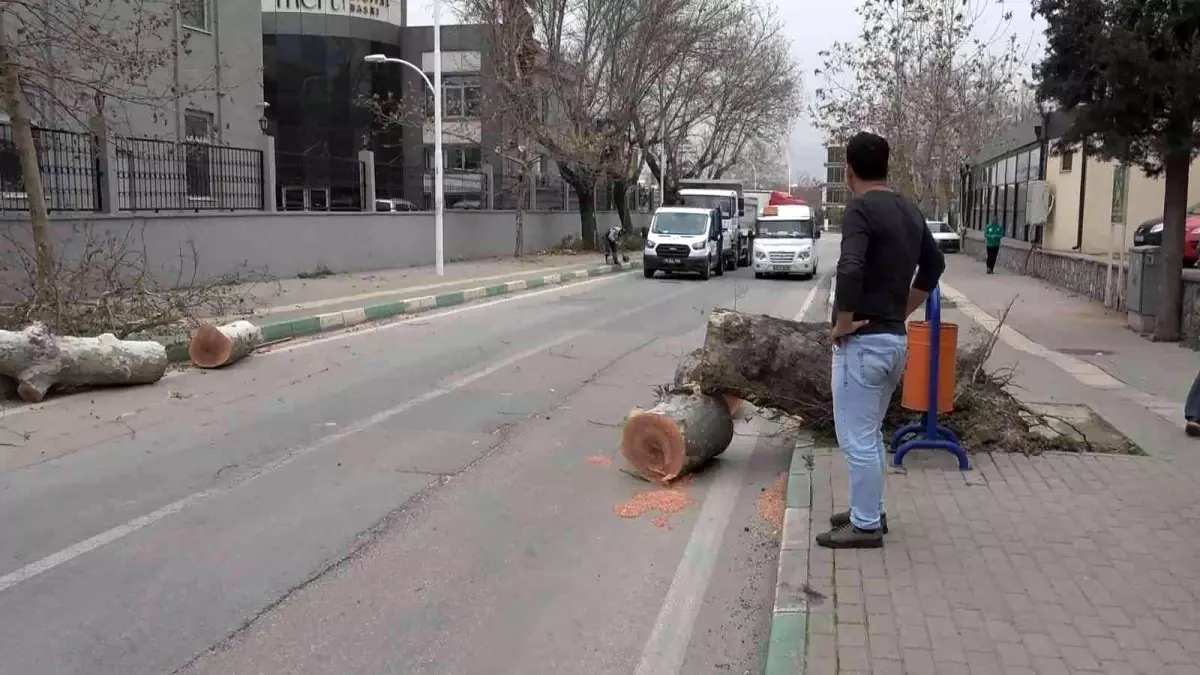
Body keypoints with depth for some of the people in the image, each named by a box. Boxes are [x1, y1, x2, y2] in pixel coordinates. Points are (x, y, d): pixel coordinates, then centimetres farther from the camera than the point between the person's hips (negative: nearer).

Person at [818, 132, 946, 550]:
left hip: (864, 341, -9)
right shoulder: (910, 211, 10)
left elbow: (850, 270, -31)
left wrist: (843, 323, -18)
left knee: (856, 438, 1)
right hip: (896, 339, 9)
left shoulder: (861, 209, -16)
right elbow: (934, 264, 21)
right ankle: (870, 512, 29)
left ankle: (865, 526, 9)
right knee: (870, 433, 20)